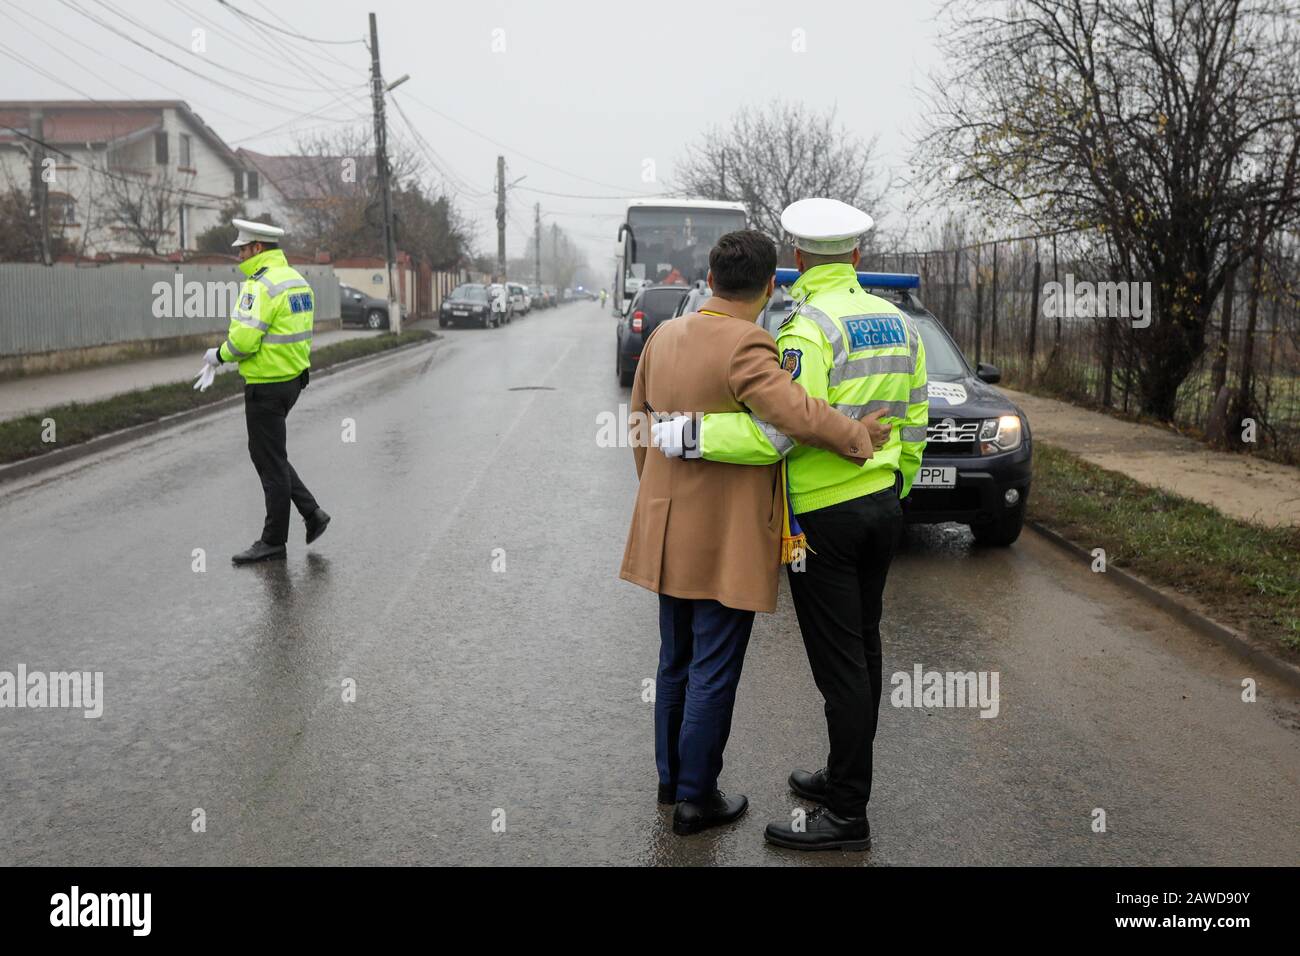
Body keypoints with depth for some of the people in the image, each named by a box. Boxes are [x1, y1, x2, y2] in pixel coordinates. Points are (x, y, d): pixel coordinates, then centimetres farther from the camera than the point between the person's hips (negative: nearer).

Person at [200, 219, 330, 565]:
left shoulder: (261, 286, -18)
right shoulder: (297, 280, 12)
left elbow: (243, 340, -23)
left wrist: (219, 355, -3)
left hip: (267, 385, -9)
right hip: (293, 378, 9)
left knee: (270, 461, 1)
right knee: (268, 453, 20)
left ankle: (273, 541, 12)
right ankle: (311, 513, 18)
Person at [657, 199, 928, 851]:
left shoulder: (809, 327, -16)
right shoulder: (897, 322, 9)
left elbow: (778, 430, -27)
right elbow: (913, 423, 13)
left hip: (824, 515, -8)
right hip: (882, 507, 8)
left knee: (839, 663, -1)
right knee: (862, 650, 17)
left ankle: (848, 814, 9)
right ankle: (844, 778, 32)